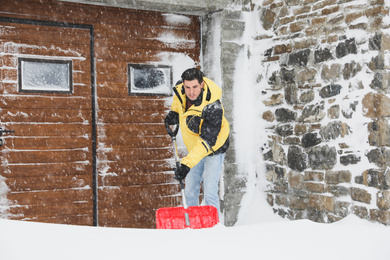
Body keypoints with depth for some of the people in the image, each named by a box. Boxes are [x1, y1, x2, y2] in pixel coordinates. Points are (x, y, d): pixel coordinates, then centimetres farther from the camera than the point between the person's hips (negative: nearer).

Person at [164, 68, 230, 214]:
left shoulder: (212, 108, -35)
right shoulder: (181, 90, -16)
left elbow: (207, 141, -37)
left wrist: (187, 164, -42)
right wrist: (174, 111, 1)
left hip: (213, 150, -6)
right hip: (193, 148, 6)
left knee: (209, 193, -14)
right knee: (190, 191, 11)